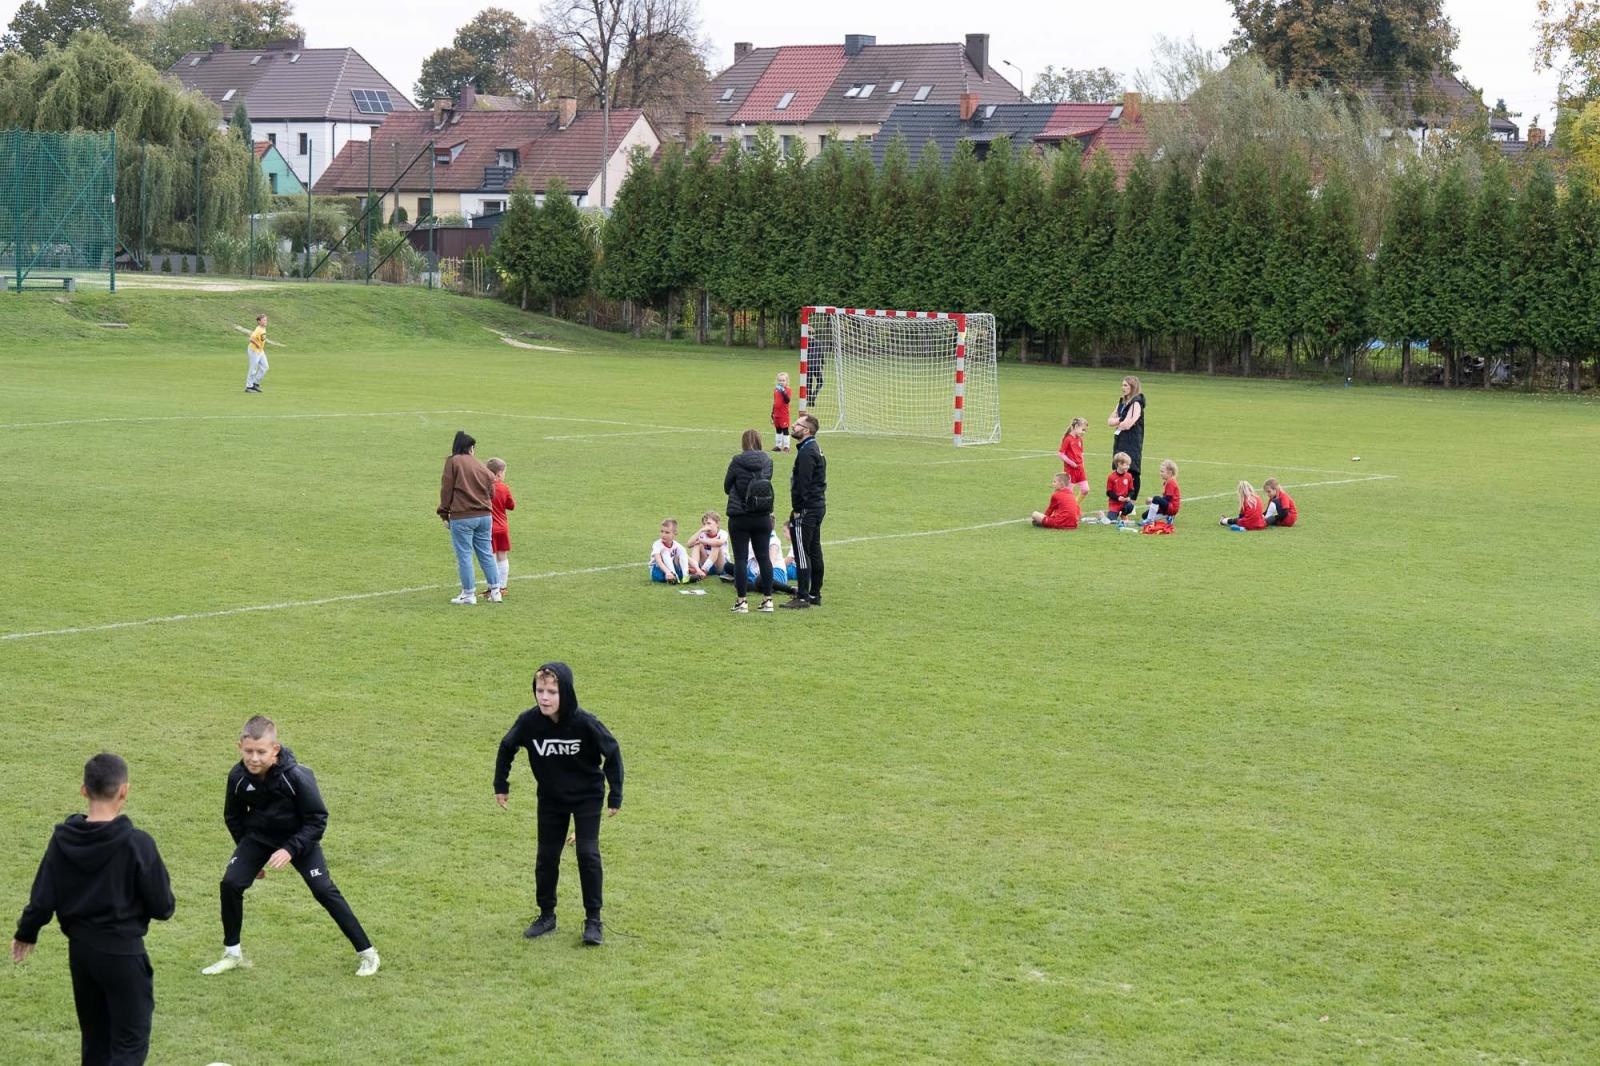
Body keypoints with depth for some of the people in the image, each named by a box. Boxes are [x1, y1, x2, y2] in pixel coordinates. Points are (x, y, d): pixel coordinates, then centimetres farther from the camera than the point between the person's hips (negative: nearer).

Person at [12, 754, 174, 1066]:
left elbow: (43, 899, -1)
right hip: (123, 953, -5)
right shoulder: (136, 843, -19)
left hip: (80, 951, 5)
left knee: (95, 1039, 20)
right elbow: (163, 907, -13)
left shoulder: (63, 839, -5)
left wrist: (26, 933, 19)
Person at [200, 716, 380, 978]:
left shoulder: (296, 777, -32)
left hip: (299, 838, -3)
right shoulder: (238, 777, -21)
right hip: (259, 836, 3)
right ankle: (233, 954, 8)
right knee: (231, 884, -11)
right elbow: (233, 817, 0)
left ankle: (366, 952, -1)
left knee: (324, 891, -11)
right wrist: (247, 853, 5)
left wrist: (290, 850, -29)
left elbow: (318, 819, -21)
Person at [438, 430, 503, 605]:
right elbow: (491, 492, 12)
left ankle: (469, 594, 4)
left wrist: (444, 512, 2)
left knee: (464, 555, 2)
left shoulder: (453, 462, -4)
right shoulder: (482, 467, 8)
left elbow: (446, 489, -5)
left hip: (461, 517, -5)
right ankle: (495, 591, 13)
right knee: (486, 554, 12)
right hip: (484, 516, 5)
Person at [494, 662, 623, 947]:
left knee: (588, 854, -10)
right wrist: (501, 785, 5)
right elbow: (507, 748, 0)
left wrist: (615, 795, -7)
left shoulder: (584, 723, -27)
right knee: (546, 855, 6)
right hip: (550, 798, 3)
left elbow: (612, 752, -12)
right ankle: (546, 916, 22)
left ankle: (594, 920, 1)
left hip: (587, 796, -3)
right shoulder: (528, 721, -21)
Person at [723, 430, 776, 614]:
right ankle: (767, 600, 13)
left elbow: (726, 487, -1)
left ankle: (741, 601, 3)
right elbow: (767, 483, 8)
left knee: (740, 558, 2)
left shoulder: (737, 462, -11)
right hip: (763, 517, 4)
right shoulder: (767, 461, -1)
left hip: (739, 517, -4)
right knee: (764, 557, 11)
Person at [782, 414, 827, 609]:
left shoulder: (806, 453, -17)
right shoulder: (816, 450, 16)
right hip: (818, 507, 10)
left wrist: (797, 510, -18)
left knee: (802, 553, -7)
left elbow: (802, 484, -21)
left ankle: (803, 597, -6)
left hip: (806, 510, -10)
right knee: (814, 552, 14)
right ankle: (815, 594, 19)